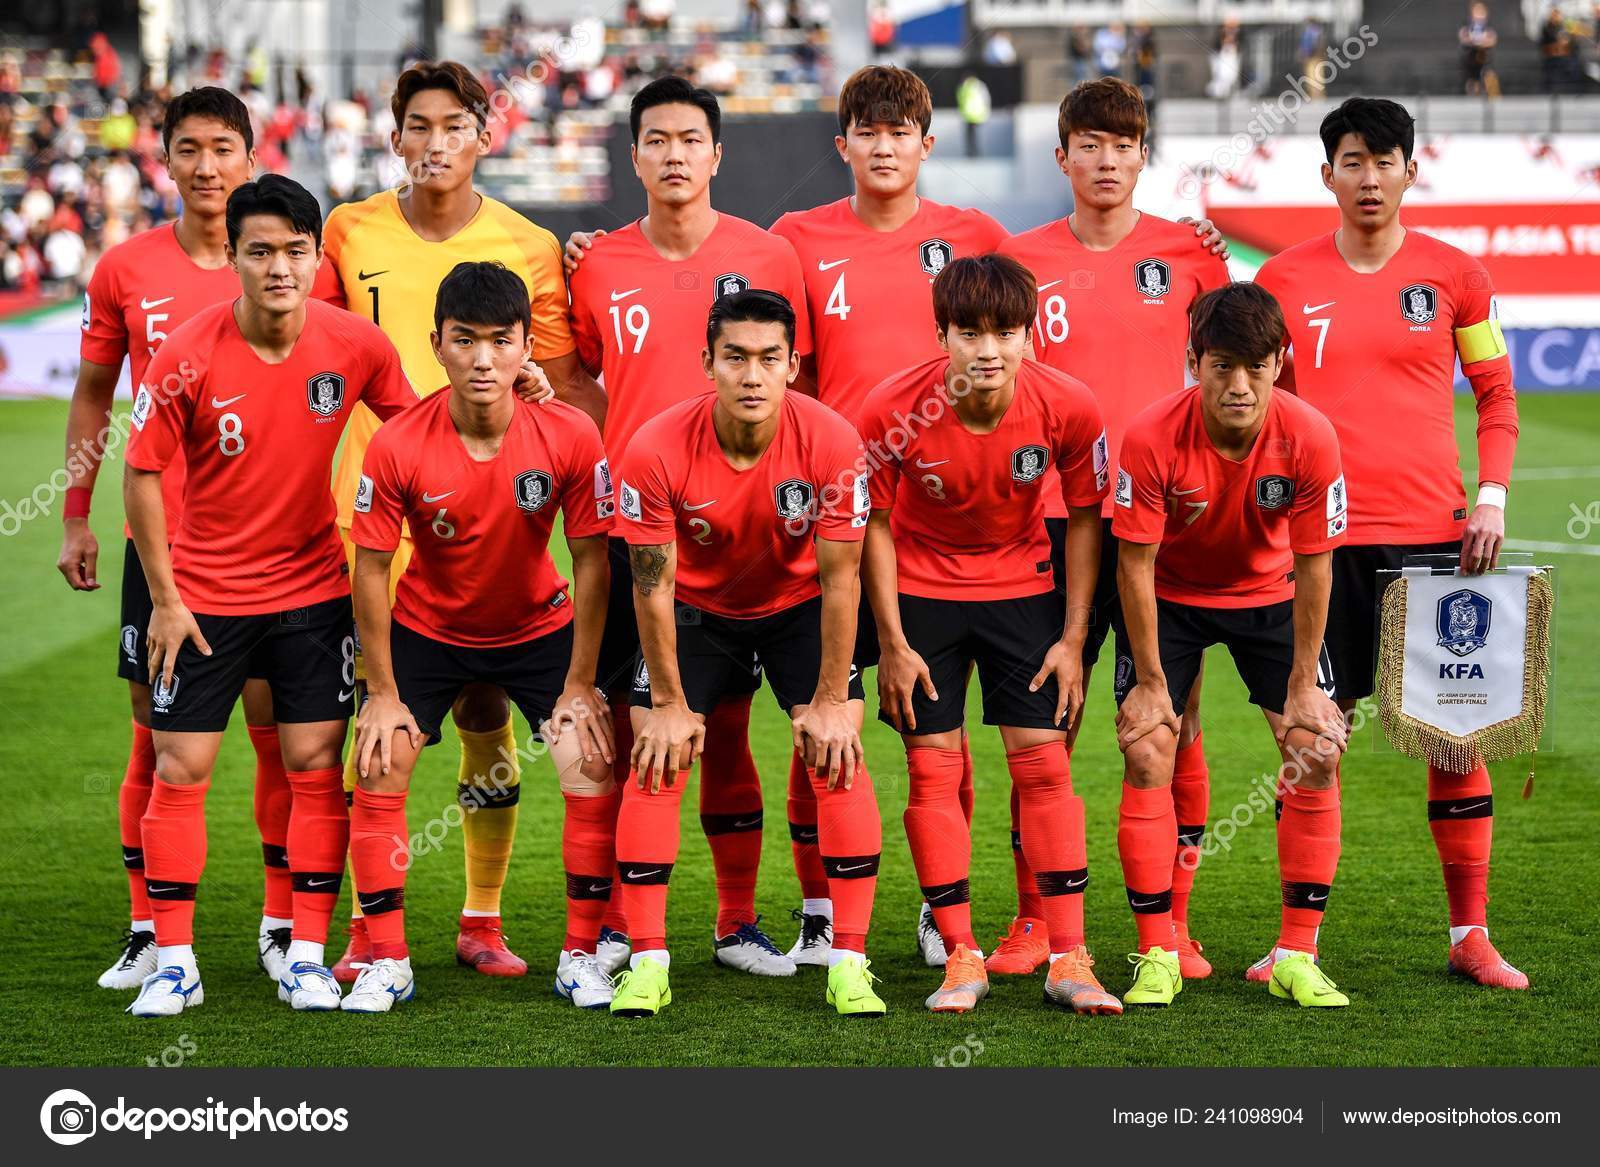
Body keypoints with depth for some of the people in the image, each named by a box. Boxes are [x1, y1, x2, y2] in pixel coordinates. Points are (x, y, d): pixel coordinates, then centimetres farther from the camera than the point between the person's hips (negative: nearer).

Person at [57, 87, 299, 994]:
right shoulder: (125, 269, 3)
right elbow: (94, 397, 12)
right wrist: (77, 517, 9)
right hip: (159, 535, 1)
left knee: (282, 731, 1)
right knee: (160, 734, 3)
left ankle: (284, 924, 11)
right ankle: (150, 932, 10)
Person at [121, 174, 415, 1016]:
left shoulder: (354, 345, -10)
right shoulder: (188, 357, -17)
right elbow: (143, 473, -9)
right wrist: (164, 598, -8)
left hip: (312, 589, 2)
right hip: (203, 592, -1)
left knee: (315, 765, 0)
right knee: (180, 769, -1)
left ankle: (306, 957, 9)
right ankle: (173, 962, 8)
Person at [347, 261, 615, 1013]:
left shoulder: (570, 437, -24)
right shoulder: (396, 447, -25)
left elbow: (590, 563, -14)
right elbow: (371, 568, -15)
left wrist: (578, 687, -13)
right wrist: (383, 692, -13)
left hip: (539, 627, 0)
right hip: (427, 631, 0)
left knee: (594, 769, -12)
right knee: (378, 772, -10)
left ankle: (581, 958, 2)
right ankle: (387, 963, 4)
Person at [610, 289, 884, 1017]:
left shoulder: (831, 443, -28)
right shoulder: (657, 451, -29)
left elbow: (840, 576, -19)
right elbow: (653, 583, -18)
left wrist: (830, 701, -16)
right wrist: (669, 703, -14)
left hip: (800, 607, 0)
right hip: (696, 609, 0)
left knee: (839, 760, -12)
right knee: (656, 761, -10)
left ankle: (849, 962, -7)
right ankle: (647, 962, -3)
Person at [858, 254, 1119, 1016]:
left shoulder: (1068, 409, -21)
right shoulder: (892, 411, -24)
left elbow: (1084, 518, -5)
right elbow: (876, 525, -9)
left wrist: (1073, 639, -6)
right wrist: (893, 645, -9)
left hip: (1022, 584, 1)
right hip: (922, 589, -1)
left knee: (1044, 762, -4)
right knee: (932, 768, -3)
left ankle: (1069, 959, 0)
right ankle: (961, 957, 5)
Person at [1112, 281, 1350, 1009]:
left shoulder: (1309, 439, -26)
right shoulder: (1152, 438, -30)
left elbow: (1313, 566, -15)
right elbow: (1135, 564, -19)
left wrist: (1304, 685, -13)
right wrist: (1152, 680, -16)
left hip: (1269, 596, 1)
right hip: (1171, 597, -1)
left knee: (1317, 753, -9)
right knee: (1146, 754, -12)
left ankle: (1296, 956, 0)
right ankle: (1157, 956, -2)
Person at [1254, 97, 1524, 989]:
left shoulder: (1453, 274, 4)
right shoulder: (1285, 279, 4)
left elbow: (1497, 395, 11)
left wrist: (1493, 496, -1)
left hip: (1434, 531, 0)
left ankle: (1471, 935, 10)